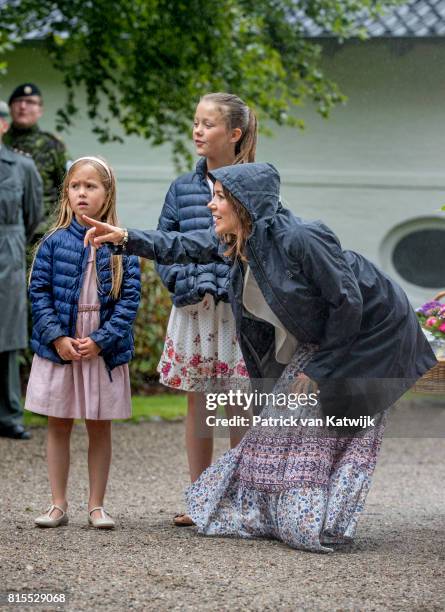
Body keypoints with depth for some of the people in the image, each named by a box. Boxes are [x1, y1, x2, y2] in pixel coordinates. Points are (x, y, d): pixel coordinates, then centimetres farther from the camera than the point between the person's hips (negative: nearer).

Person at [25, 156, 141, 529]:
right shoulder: (54, 242, 0)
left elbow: (130, 298, -6)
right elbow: (39, 291, -2)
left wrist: (101, 340, -15)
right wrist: (57, 337, -13)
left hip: (103, 352, 0)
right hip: (59, 349, 1)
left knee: (100, 428, 8)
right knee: (59, 426, 7)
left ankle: (97, 505, 17)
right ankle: (59, 505, 15)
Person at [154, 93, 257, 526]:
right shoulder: (183, 189, 7)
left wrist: (234, 287, -15)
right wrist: (187, 285, -7)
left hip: (241, 311, -3)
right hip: (194, 311, 3)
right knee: (197, 404, 8)